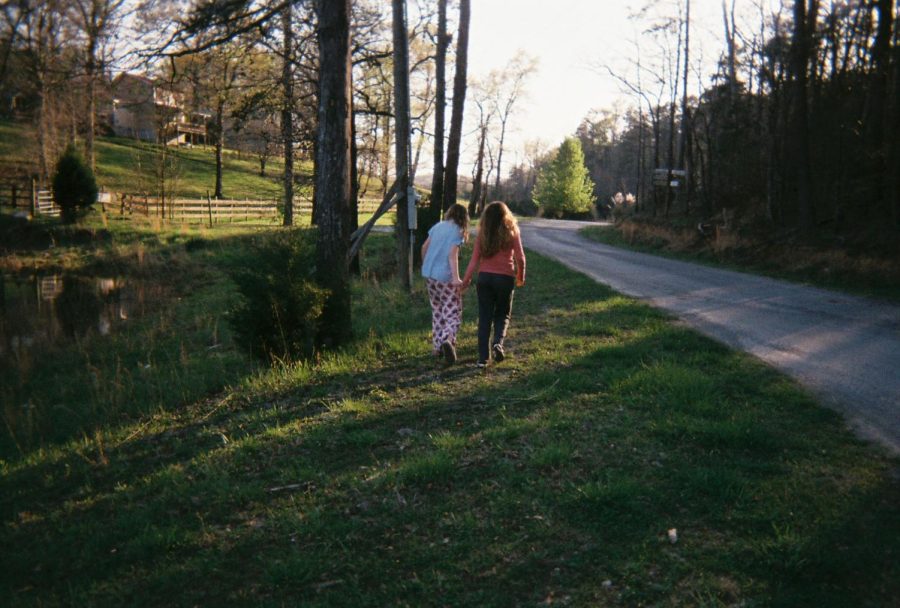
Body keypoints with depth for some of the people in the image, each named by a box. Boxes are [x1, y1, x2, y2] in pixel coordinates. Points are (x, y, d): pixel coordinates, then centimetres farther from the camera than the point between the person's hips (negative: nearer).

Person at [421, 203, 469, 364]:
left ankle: (437, 347, 22)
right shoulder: (457, 231, -8)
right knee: (453, 312, -3)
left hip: (429, 275, 6)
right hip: (445, 277, -6)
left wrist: (425, 265, 27)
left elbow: (424, 247, 12)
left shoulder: (438, 226, 9)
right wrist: (456, 277, -27)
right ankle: (447, 339, -28)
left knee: (437, 311, 19)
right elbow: (452, 254, -20)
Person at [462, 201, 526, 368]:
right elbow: (520, 258, -3)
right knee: (502, 315, 16)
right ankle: (498, 342, -12)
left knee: (485, 318, 7)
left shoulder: (482, 235, 2)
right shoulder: (512, 232, -1)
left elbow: (475, 259, -1)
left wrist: (466, 280, 5)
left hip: (485, 277, 1)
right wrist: (521, 277, 12)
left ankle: (483, 357, 5)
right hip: (505, 278, -1)